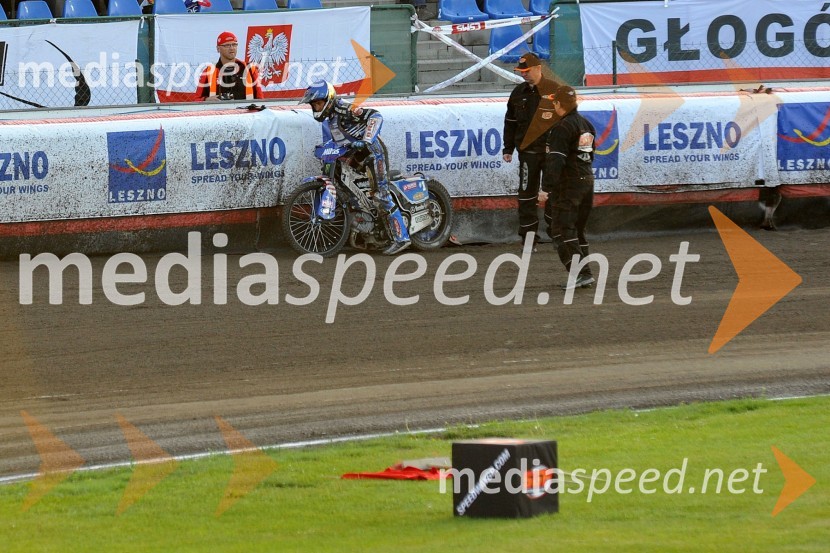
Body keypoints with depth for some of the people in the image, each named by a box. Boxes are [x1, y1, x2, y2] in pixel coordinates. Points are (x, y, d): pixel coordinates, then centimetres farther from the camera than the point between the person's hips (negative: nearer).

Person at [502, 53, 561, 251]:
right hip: (528, 151, 3)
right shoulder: (519, 93, 9)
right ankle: (528, 236, 4)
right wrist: (508, 148, 12)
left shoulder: (554, 90, -3)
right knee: (527, 194, 0)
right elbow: (510, 122, 15)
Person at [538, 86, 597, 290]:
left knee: (562, 229, -10)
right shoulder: (586, 125, 14)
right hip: (587, 180, 9)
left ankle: (581, 273, -21)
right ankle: (584, 274, 16)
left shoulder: (562, 128, -14)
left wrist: (546, 188, -21)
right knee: (577, 230, 17)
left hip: (568, 184, -9)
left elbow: (555, 161, -21)